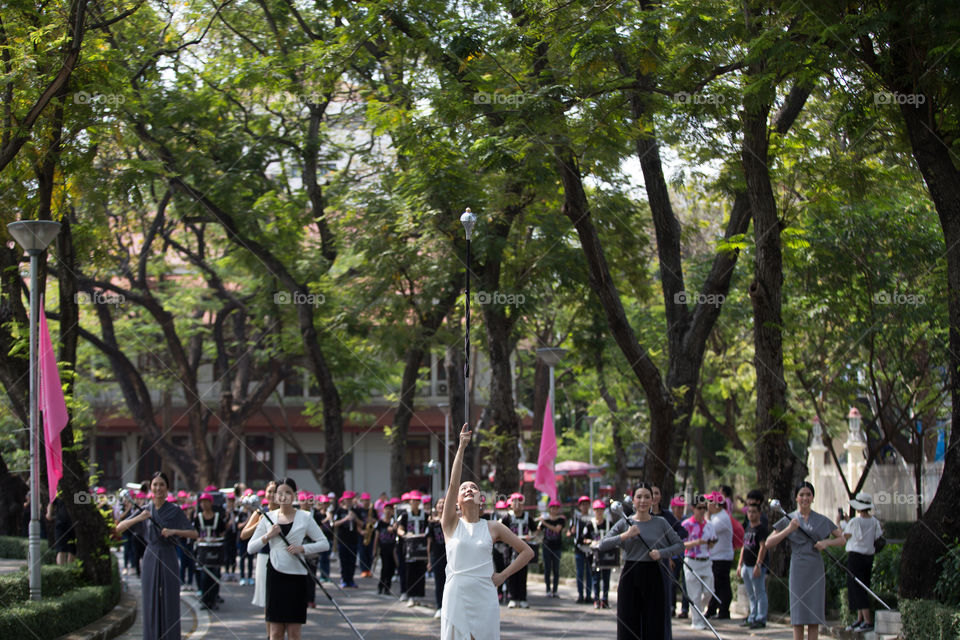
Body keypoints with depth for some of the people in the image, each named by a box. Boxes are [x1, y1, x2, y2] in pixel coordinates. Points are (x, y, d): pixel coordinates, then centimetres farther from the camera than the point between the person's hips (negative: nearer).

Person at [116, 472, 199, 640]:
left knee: (169, 603, -2)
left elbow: (194, 534, -3)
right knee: (151, 604, 3)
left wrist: (174, 531, -18)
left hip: (168, 559, -2)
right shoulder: (145, 510, 7)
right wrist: (138, 518, -14)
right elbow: (119, 528, 1)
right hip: (150, 559, 2)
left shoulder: (175, 511, 0)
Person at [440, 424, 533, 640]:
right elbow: (453, 483, -6)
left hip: (484, 600, 1)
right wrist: (461, 447, -10)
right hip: (455, 598, -1)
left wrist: (503, 575, 3)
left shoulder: (493, 528, 8)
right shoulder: (451, 525, 5)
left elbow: (527, 551, 13)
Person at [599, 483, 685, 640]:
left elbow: (679, 544, 8)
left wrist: (662, 553, -8)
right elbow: (602, 545, -4)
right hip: (630, 576, 0)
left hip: (653, 576, 0)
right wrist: (626, 535, -15)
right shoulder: (625, 523, 3)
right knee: (629, 623, 1)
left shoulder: (661, 523, 5)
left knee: (654, 625, -1)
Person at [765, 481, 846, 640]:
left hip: (816, 569, 1)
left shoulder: (822, 520, 9)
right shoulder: (789, 519, 5)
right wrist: (788, 530, -10)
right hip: (798, 569, -1)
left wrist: (827, 542, -6)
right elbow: (768, 543, 1)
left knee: (814, 613, 0)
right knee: (798, 615, -3)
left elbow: (842, 539, 13)